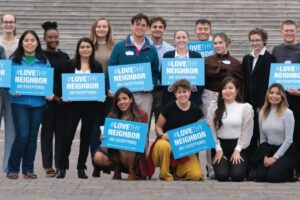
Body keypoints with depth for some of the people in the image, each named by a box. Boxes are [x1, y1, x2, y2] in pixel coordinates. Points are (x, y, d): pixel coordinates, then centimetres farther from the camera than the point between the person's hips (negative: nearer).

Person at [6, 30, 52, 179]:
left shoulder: (44, 61, 8)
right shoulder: (15, 60, 3)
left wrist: (50, 93, -7)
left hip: (38, 103, 2)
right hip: (19, 102, -2)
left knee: (33, 136, 6)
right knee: (22, 135, -10)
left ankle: (28, 169, 17)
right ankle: (12, 168, 5)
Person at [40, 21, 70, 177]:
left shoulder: (64, 57, 12)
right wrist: (52, 95, -11)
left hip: (63, 98, 3)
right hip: (47, 98, -3)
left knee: (61, 131, 2)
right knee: (47, 131, 0)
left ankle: (60, 165, 7)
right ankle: (48, 166, 4)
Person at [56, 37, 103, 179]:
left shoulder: (97, 67, 8)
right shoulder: (70, 65, 5)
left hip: (91, 105, 1)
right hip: (73, 104, -1)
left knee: (86, 136, 6)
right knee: (67, 135, -8)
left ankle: (81, 168, 16)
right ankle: (62, 167, 4)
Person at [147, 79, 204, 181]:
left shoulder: (196, 110, -2)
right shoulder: (169, 108, -8)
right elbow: (158, 126, 1)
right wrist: (162, 135, -19)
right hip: (168, 141, -2)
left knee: (196, 176, -19)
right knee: (163, 146, -41)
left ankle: (175, 170, 14)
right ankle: (165, 174, -14)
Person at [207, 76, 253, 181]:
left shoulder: (246, 107, -1)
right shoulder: (213, 108, 3)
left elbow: (247, 132, -2)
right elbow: (211, 131, 1)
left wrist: (237, 150, -7)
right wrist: (218, 149, -7)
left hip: (238, 146, -1)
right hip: (220, 145, 1)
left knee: (237, 175, -21)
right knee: (222, 175, -21)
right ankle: (220, 165, 15)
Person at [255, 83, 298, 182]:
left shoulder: (287, 113, -12)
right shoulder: (263, 113, 5)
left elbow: (288, 139, -14)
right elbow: (262, 138, 9)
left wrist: (275, 157, -15)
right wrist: (265, 156, -4)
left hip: (286, 151, -5)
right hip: (269, 149, 5)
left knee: (273, 176, -24)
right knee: (260, 176, -16)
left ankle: (290, 171, 9)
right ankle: (276, 166, 16)